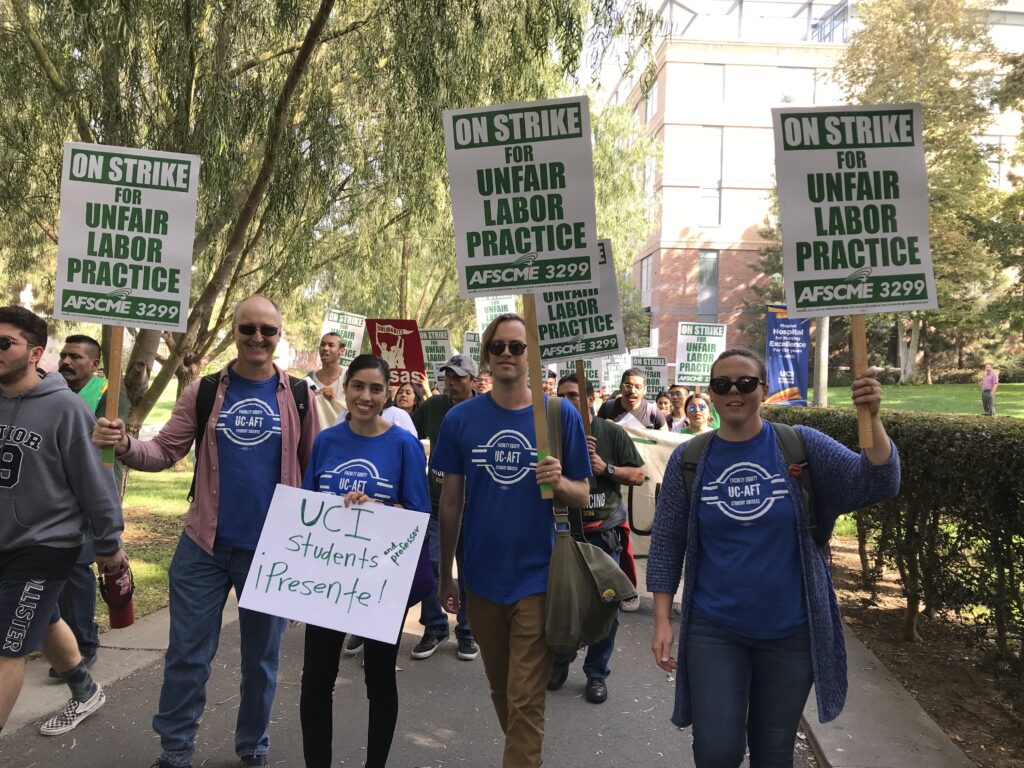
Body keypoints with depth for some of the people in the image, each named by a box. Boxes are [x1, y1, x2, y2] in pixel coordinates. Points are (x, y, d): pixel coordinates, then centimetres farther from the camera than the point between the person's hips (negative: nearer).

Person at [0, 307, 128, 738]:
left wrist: (109, 545, -9)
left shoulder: (64, 407, -18)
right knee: (43, 625, 22)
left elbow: (94, 481, -14)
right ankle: (86, 693, 44)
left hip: (44, 546, -7)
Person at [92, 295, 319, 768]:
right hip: (204, 546, 1)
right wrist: (124, 445, -22)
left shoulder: (299, 397, -1)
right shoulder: (203, 393, 1)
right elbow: (165, 452, -2)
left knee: (261, 657, 14)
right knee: (187, 654, 9)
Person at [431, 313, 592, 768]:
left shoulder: (561, 415, -6)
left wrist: (559, 482, -23)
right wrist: (445, 575, 8)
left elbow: (582, 497, 0)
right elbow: (451, 500, 5)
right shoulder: (461, 418, -2)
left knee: (526, 702, 1)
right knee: (501, 691, 20)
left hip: (537, 578, -3)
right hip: (482, 578, 3)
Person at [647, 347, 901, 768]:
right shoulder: (689, 459, -4)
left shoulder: (801, 445, -5)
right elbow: (666, 543, 0)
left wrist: (871, 418, -29)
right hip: (713, 631, 0)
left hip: (790, 631, 1)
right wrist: (662, 620, -4)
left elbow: (877, 486, -13)